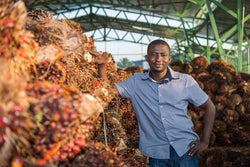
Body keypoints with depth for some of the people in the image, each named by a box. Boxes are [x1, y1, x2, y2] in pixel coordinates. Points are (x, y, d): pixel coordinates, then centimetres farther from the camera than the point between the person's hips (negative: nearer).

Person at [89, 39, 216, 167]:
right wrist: (102, 65, -11)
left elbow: (209, 107, 6)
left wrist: (204, 141, 1)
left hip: (185, 149, 0)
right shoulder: (136, 82, 5)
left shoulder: (185, 81, 0)